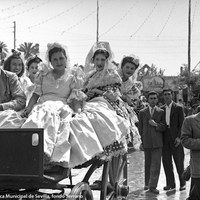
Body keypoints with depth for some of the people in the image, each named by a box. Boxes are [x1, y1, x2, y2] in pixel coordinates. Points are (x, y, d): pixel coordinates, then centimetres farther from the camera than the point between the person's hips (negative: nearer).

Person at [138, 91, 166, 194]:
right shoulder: (142, 112, 9)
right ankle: (147, 183, 23)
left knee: (156, 164, -7)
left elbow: (164, 127, 2)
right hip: (147, 142, 1)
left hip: (157, 142, -1)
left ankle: (153, 186, -6)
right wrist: (142, 140, 8)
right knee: (147, 164, 10)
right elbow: (140, 128, 12)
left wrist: (156, 124, -14)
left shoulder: (161, 112, 6)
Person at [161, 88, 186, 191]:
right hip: (165, 139, 4)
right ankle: (170, 183, 14)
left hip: (175, 138, -4)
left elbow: (182, 124, -4)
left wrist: (179, 137, -12)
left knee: (179, 162, 1)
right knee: (166, 162, 5)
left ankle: (182, 183, 11)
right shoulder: (161, 109, 11)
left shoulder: (178, 108, -1)